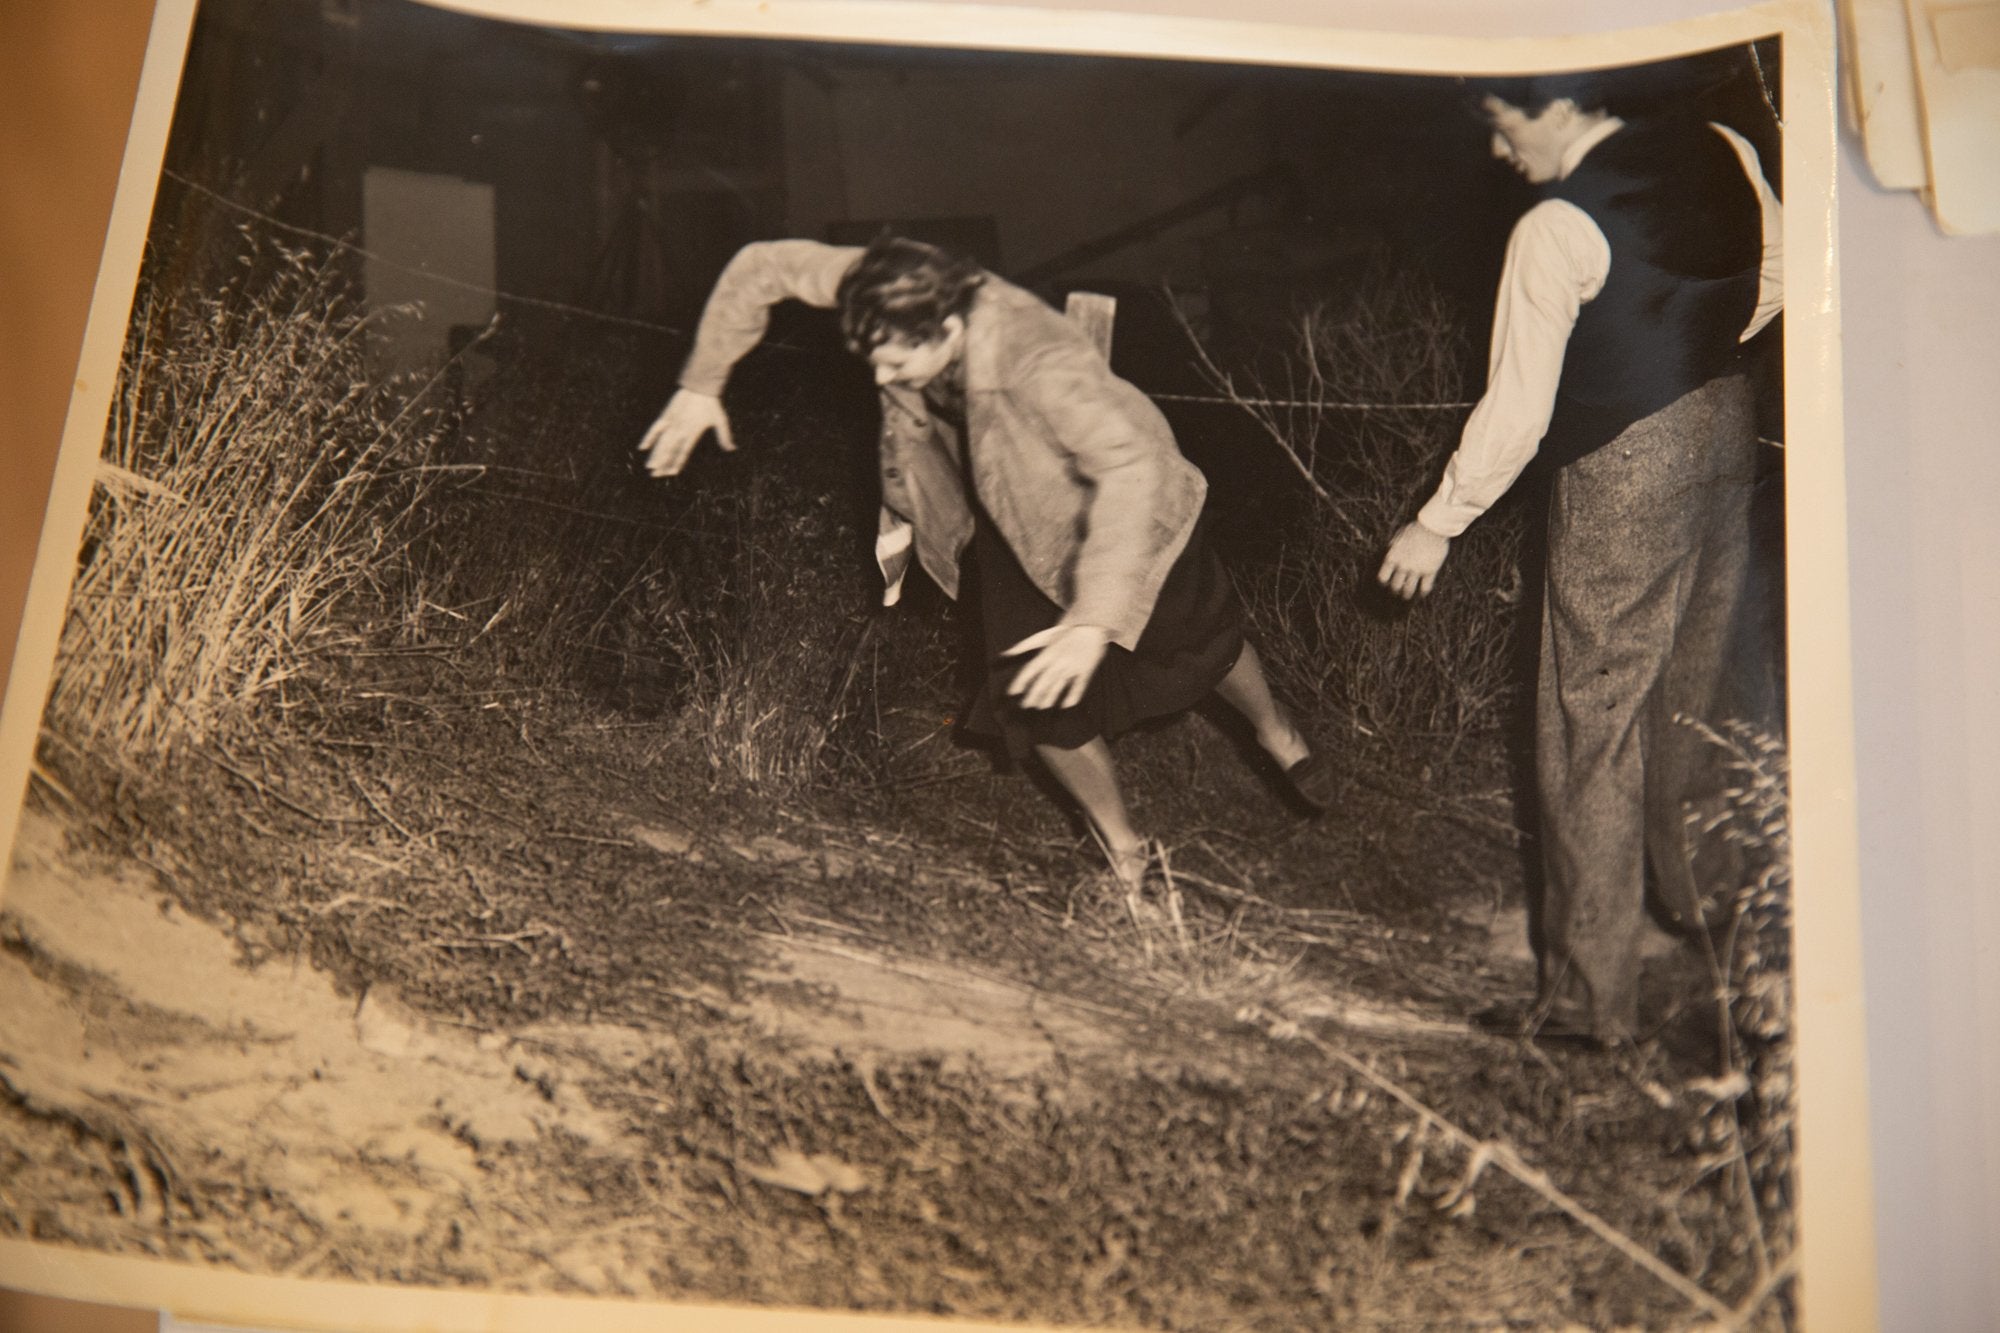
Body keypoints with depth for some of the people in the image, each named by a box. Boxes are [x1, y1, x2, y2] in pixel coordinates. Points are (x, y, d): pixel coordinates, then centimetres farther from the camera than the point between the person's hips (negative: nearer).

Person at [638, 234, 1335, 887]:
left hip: (1121, 501, -4)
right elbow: (763, 267, -16)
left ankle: (1276, 731, 53)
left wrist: (1094, 619, -59)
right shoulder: (897, 290, -29)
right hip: (1014, 524, 4)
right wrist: (702, 385, -14)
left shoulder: (1038, 361, -45)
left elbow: (1132, 464, -53)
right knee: (1036, 698, -1)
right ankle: (1123, 849, 23)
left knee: (1202, 640, 19)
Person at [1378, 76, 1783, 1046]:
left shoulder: (1556, 229, -19)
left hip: (1624, 466, -8)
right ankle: (1700, 892, 42)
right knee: (1691, 693, 24)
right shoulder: (1719, 151, 1)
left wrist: (1436, 526, -8)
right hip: (1724, 429, 8)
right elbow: (1771, 281, 14)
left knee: (1593, 731, -1)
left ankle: (1587, 999, 5)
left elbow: (1517, 409, -18)